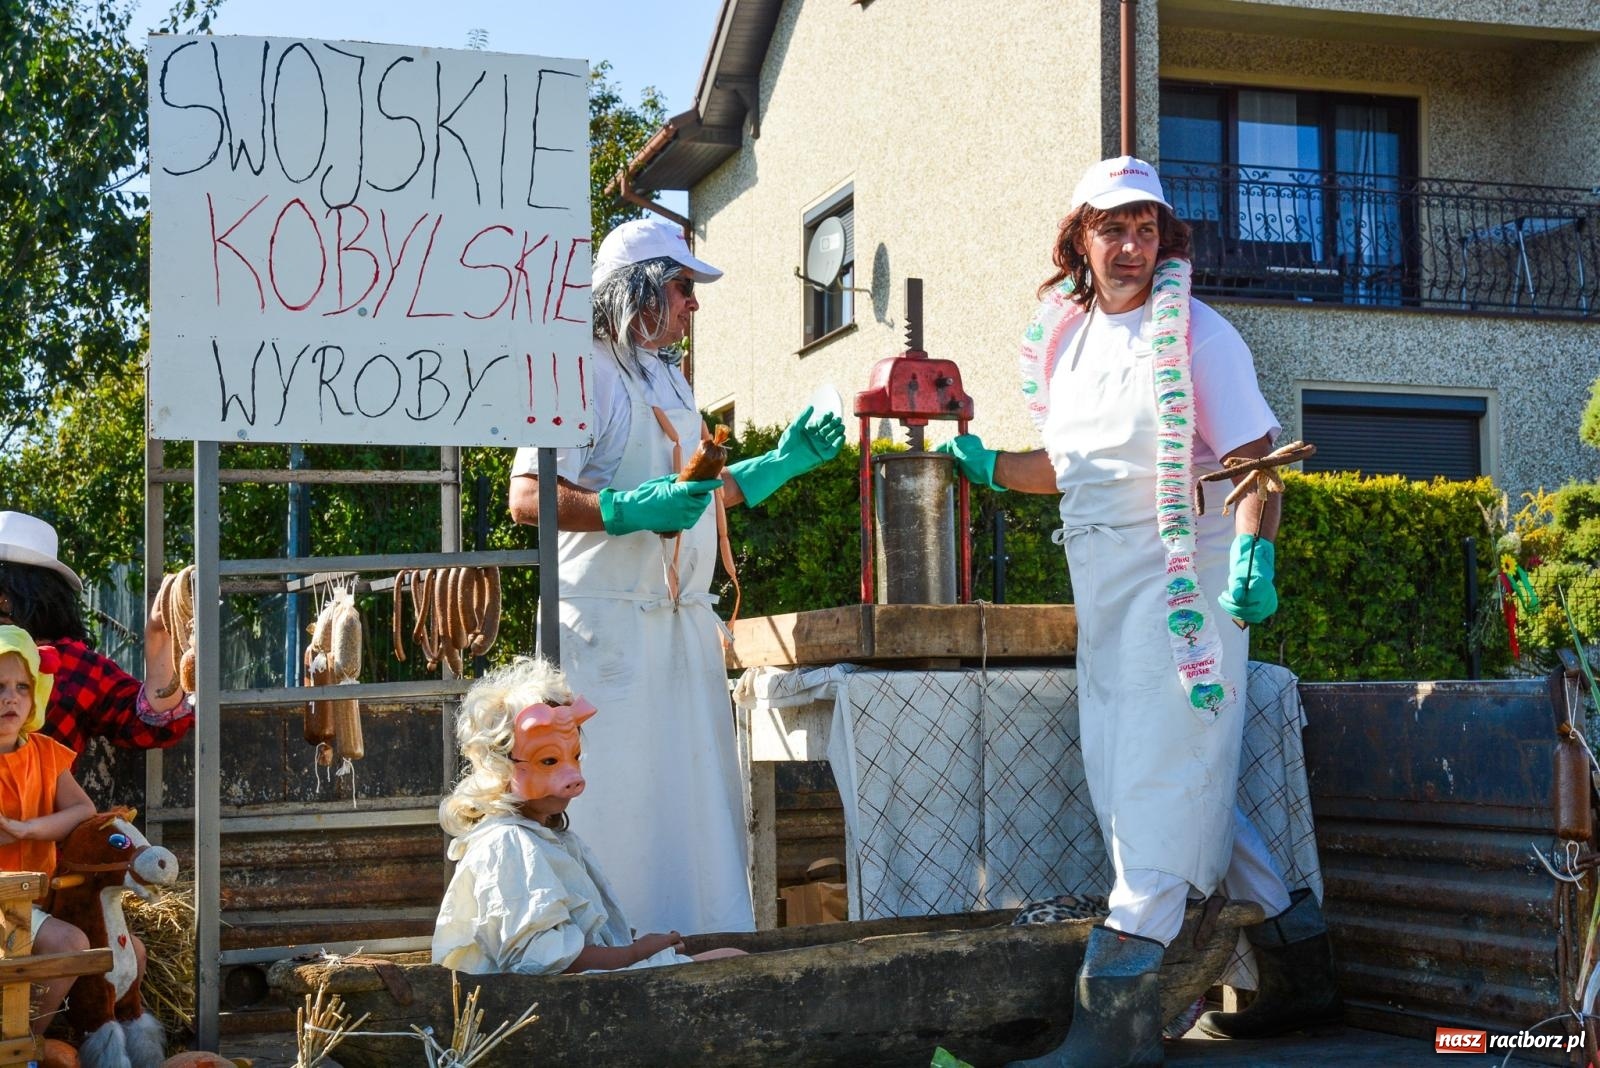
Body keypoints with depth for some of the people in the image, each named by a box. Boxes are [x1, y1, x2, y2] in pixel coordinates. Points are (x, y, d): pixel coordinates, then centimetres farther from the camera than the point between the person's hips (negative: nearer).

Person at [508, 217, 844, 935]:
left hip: (684, 622, 9)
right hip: (608, 623, -9)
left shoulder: (671, 380, 21)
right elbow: (528, 498, -16)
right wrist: (627, 510, -26)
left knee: (702, 792, 9)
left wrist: (785, 460, 21)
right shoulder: (585, 372, -7)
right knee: (617, 802, -8)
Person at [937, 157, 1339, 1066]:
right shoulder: (1067, 338, 15)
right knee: (1128, 774, 9)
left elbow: (1253, 455, -12)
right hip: (1102, 582, 8)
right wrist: (988, 466, 12)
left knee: (1159, 775, -11)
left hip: (1181, 571, -8)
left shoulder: (1195, 331, -4)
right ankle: (1296, 949, 21)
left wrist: (1254, 550, -27)